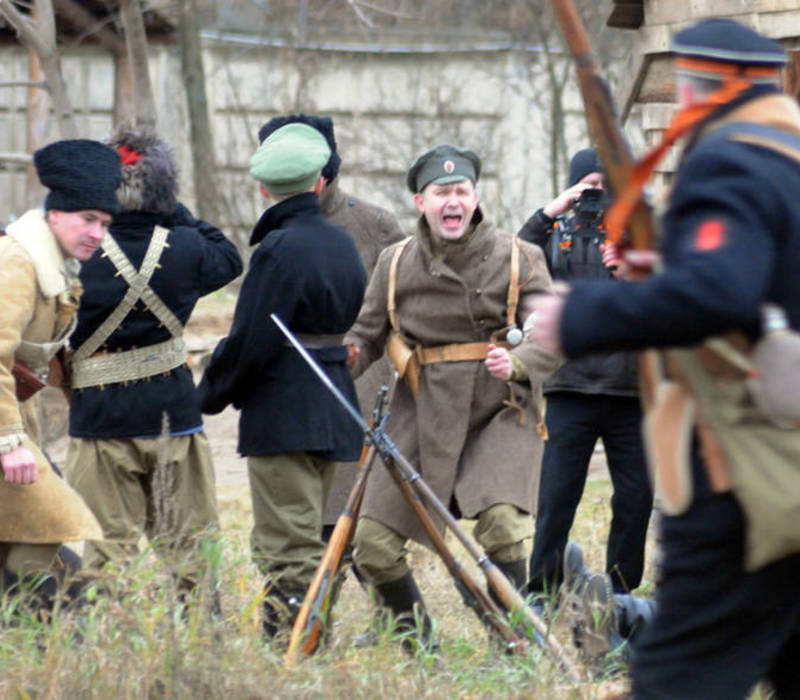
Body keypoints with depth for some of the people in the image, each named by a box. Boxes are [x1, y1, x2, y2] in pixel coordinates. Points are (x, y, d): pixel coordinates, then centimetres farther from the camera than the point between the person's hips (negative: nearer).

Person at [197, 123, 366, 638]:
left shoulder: (278, 249, -15)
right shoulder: (342, 243, 10)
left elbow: (250, 341, -16)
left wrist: (213, 393, -1)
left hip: (282, 415, -8)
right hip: (333, 412, 8)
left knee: (288, 548, -7)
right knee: (305, 542, 16)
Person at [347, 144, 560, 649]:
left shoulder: (517, 258, 0)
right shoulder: (395, 264, 7)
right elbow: (366, 337, 14)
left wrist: (517, 364, -25)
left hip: (501, 413, -3)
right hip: (423, 414, 3)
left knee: (500, 523, -26)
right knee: (373, 544, -3)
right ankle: (414, 640, 22)